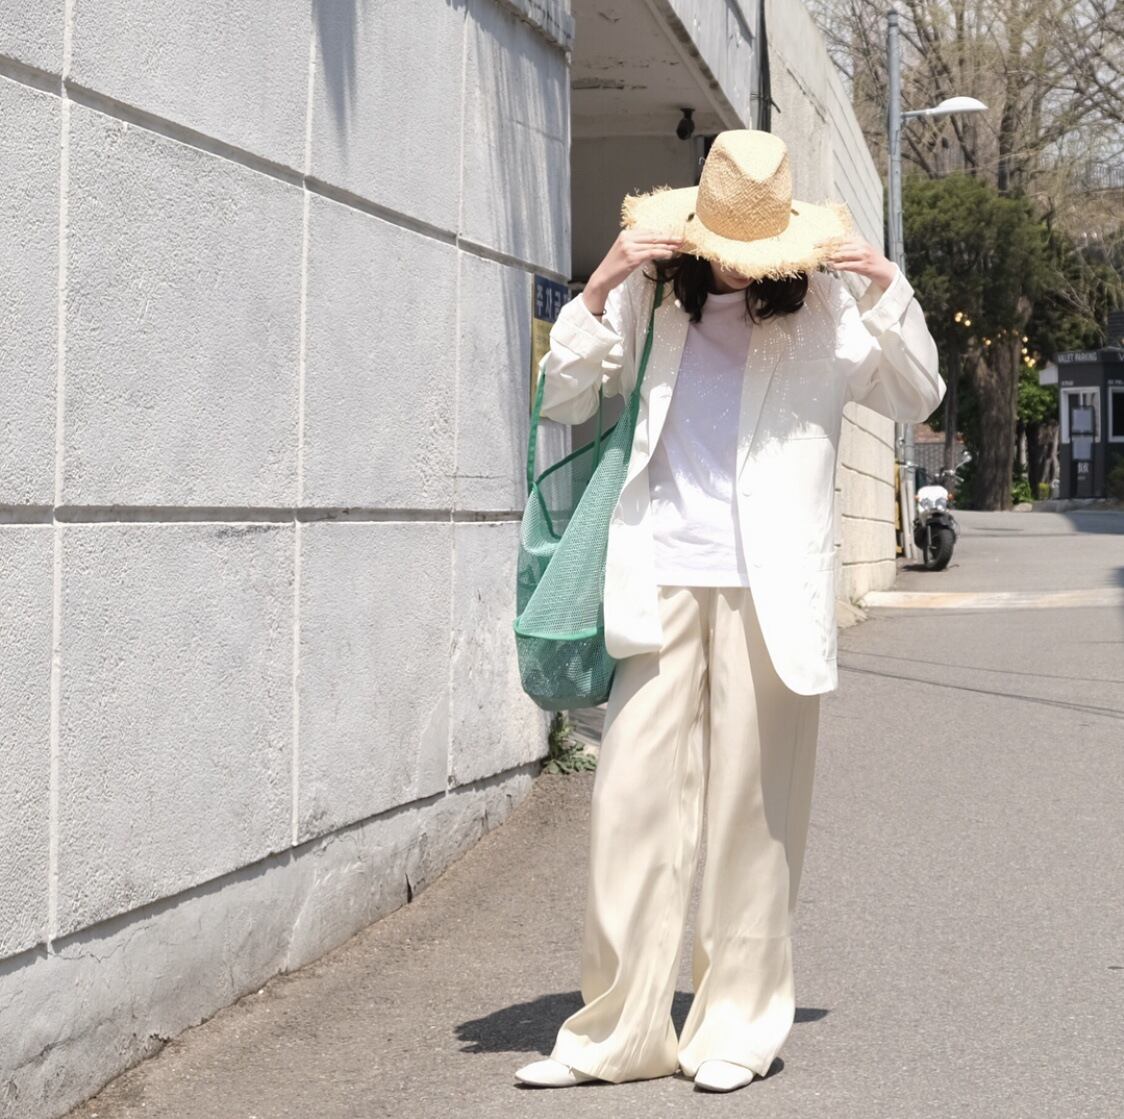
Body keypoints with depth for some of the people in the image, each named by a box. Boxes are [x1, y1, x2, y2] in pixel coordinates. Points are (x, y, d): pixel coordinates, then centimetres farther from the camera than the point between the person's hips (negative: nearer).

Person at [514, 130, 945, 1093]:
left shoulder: (822, 307, 5)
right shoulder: (650, 298, 7)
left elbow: (917, 398, 6)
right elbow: (566, 398, 4)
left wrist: (889, 289, -7)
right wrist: (599, 291, -9)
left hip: (770, 589, -1)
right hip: (660, 581, 1)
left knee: (753, 809, 3)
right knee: (633, 796, -1)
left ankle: (736, 1029, 13)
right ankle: (618, 1030, 8)